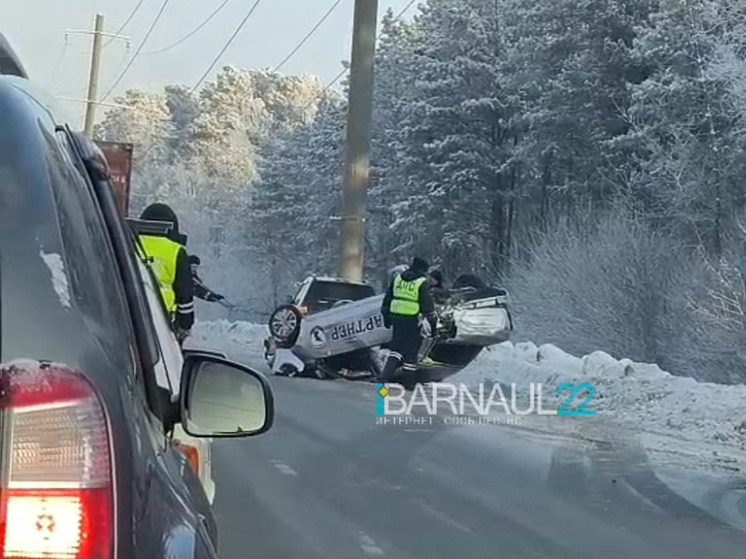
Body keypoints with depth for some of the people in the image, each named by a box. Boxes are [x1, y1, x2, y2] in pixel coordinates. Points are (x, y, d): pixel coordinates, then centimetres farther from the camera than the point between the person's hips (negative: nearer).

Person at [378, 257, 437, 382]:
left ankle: (385, 375, -2)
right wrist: (433, 323, -2)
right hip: (412, 320, -5)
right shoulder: (421, 282, -6)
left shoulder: (397, 278, 12)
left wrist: (386, 315, 24)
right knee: (411, 348, 4)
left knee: (396, 347, 13)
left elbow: (387, 298, 16)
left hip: (396, 317, 5)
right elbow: (427, 304, -8)